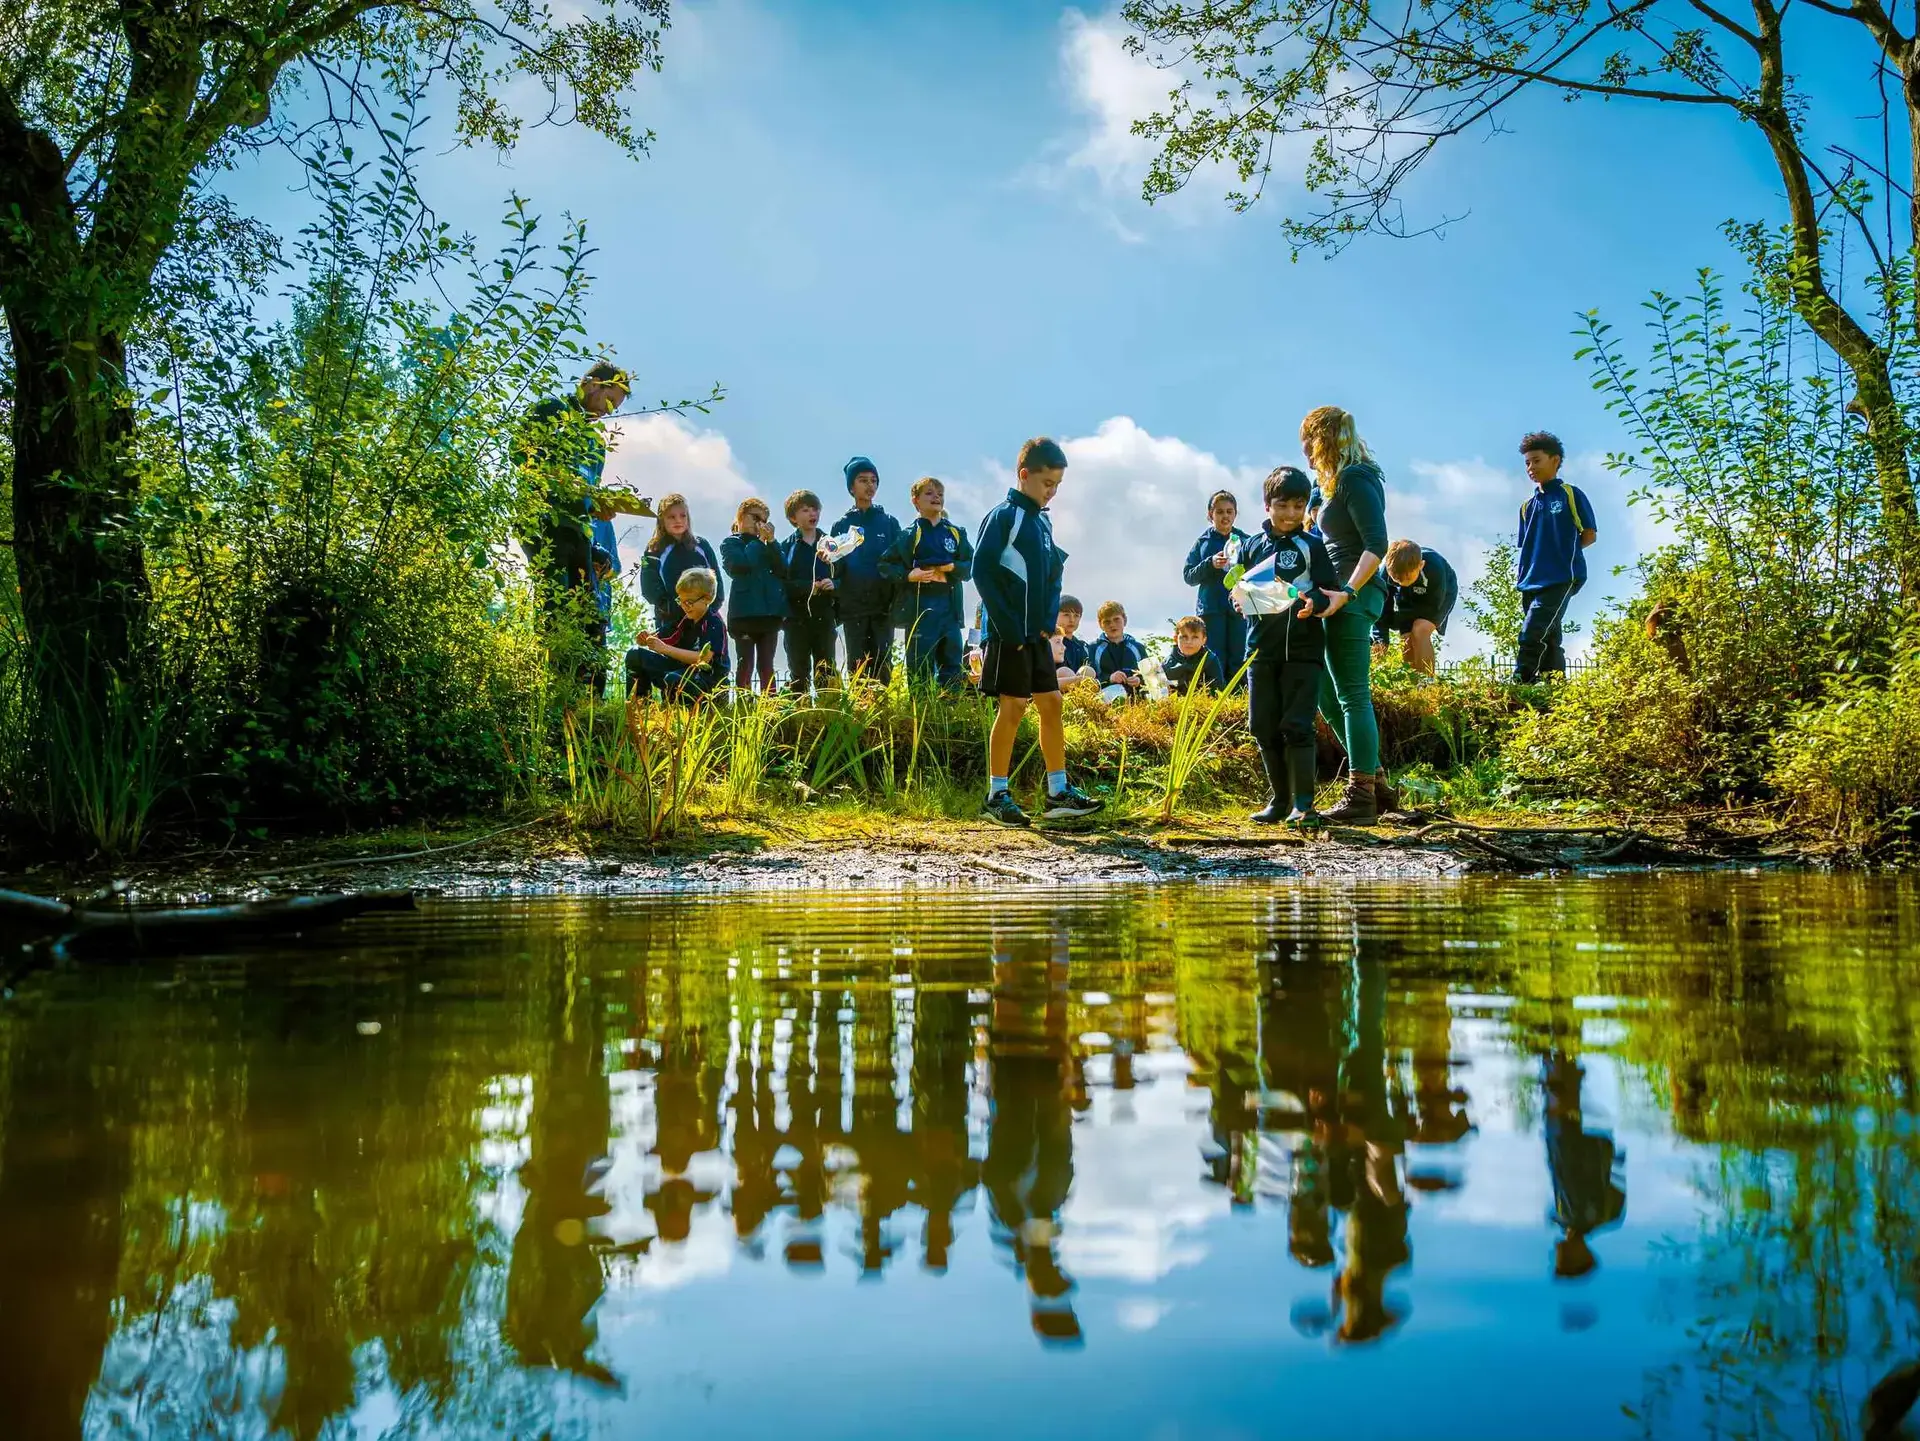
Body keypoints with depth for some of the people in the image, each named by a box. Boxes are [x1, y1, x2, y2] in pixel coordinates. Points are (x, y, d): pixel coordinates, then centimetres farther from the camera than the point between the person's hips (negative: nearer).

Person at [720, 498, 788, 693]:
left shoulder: (766, 544, 17)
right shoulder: (730, 543, 6)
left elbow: (783, 570, 3)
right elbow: (740, 565, -15)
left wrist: (770, 542, -6)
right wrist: (758, 541, -2)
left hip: (770, 612, 4)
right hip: (744, 612, -4)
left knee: (766, 665, 5)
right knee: (746, 664, -4)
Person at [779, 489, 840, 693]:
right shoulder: (787, 547, 3)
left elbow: (843, 576, 10)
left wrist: (833, 584, -12)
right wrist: (810, 587, -20)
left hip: (824, 616, 2)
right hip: (797, 617, -2)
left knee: (825, 671, 3)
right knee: (798, 672, 1)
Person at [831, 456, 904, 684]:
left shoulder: (888, 523, 9)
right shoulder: (841, 526, 10)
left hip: (883, 608, -1)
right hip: (853, 609, 1)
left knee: (882, 665, -5)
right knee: (857, 666, 1)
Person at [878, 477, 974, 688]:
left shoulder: (956, 533, 11)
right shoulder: (909, 535, 2)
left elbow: (972, 564, 10)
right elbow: (885, 566, -1)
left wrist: (953, 568, -9)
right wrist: (909, 575, -16)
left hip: (949, 605, 3)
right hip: (919, 606, -3)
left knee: (952, 664, 6)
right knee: (920, 666, -2)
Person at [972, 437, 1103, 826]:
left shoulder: (1042, 520, 15)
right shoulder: (1003, 516, -9)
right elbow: (982, 572, -15)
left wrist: (1049, 620, 4)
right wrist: (1008, 627, -17)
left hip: (1038, 634, 8)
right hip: (1009, 635, -8)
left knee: (1051, 704, 7)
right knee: (1012, 708, -5)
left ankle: (1058, 793, 13)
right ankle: (996, 796, 3)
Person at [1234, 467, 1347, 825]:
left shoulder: (1312, 545, 2)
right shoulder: (1253, 546, 12)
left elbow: (1331, 594, -3)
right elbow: (1238, 592, 16)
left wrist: (1315, 604, -24)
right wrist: (1241, 599, -7)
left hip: (1303, 650, -4)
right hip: (1263, 649, 4)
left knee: (1296, 726, -9)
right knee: (1264, 728, 6)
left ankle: (1303, 804, -3)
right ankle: (1280, 799, 18)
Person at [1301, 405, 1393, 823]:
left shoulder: (1355, 479, -11)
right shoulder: (1339, 480, 19)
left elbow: (1377, 544, -19)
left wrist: (1348, 592, -24)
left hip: (1354, 599, -10)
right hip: (1343, 598, 10)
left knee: (1352, 695, -7)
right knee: (1329, 695, 13)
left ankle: (1361, 799, -3)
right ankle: (1375, 784, 21)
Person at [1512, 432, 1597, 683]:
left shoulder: (1570, 495, 2)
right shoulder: (1528, 506, 18)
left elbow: (1590, 535, 3)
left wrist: (1564, 551, -1)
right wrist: (1520, 569, 6)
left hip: (1560, 578, -7)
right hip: (1532, 582, 7)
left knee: (1532, 636, -21)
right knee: (1548, 642, 7)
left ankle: (1519, 686, -27)